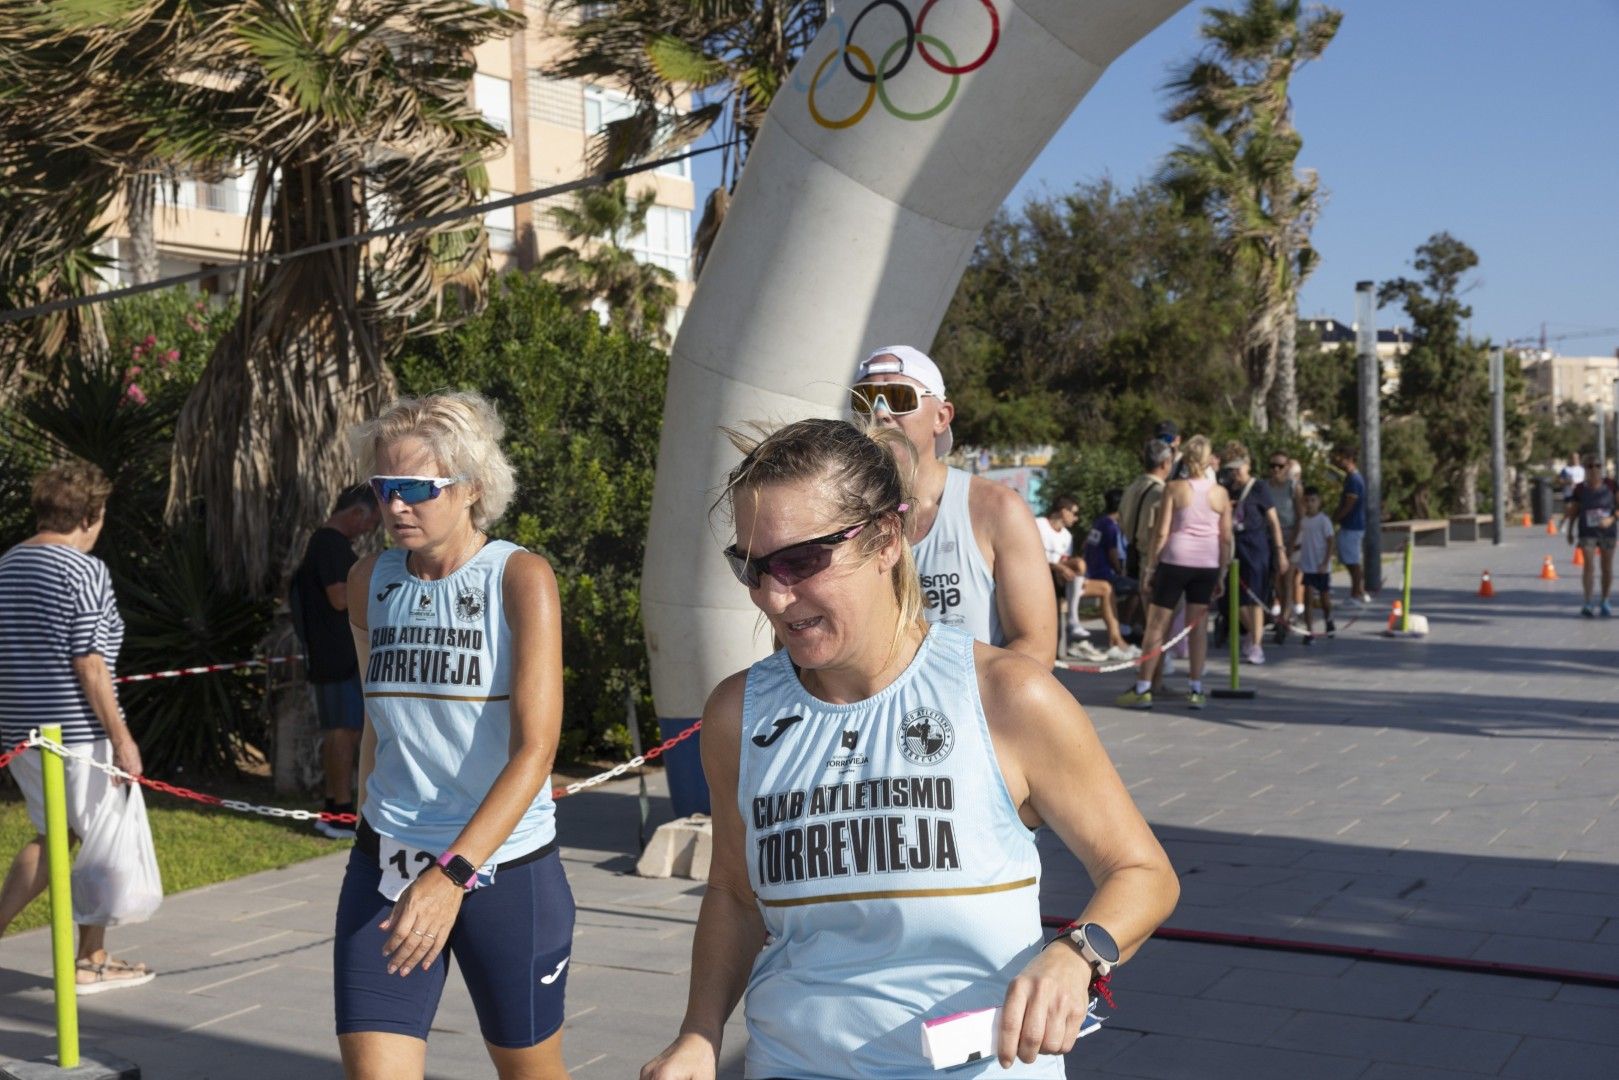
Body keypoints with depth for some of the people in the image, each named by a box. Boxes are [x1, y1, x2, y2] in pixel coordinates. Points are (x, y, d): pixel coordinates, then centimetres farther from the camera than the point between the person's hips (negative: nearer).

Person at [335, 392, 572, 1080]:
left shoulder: (520, 579, -11)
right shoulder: (370, 582, 4)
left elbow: (535, 749, -19)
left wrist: (452, 874, -29)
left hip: (504, 864, -3)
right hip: (387, 868, 3)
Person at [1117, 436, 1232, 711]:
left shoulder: (1174, 488, -4)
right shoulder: (1220, 493, 4)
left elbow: (1161, 533, -7)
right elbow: (1226, 538, 5)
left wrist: (1149, 567, -1)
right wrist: (1222, 574, 13)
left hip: (1175, 559, -3)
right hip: (1208, 564, 3)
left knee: (1157, 623, 2)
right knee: (1198, 624, 9)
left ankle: (1142, 689, 4)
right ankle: (1195, 691, 11)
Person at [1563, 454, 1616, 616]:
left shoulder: (1610, 485, -5)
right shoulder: (1579, 489, -5)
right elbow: (1574, 511, 4)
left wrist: (1611, 519, -20)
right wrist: (1570, 531, 6)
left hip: (1607, 531, 2)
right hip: (1587, 533, -1)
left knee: (1607, 567, 9)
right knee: (1589, 564, -13)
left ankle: (1604, 602, 22)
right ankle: (1588, 603, -13)